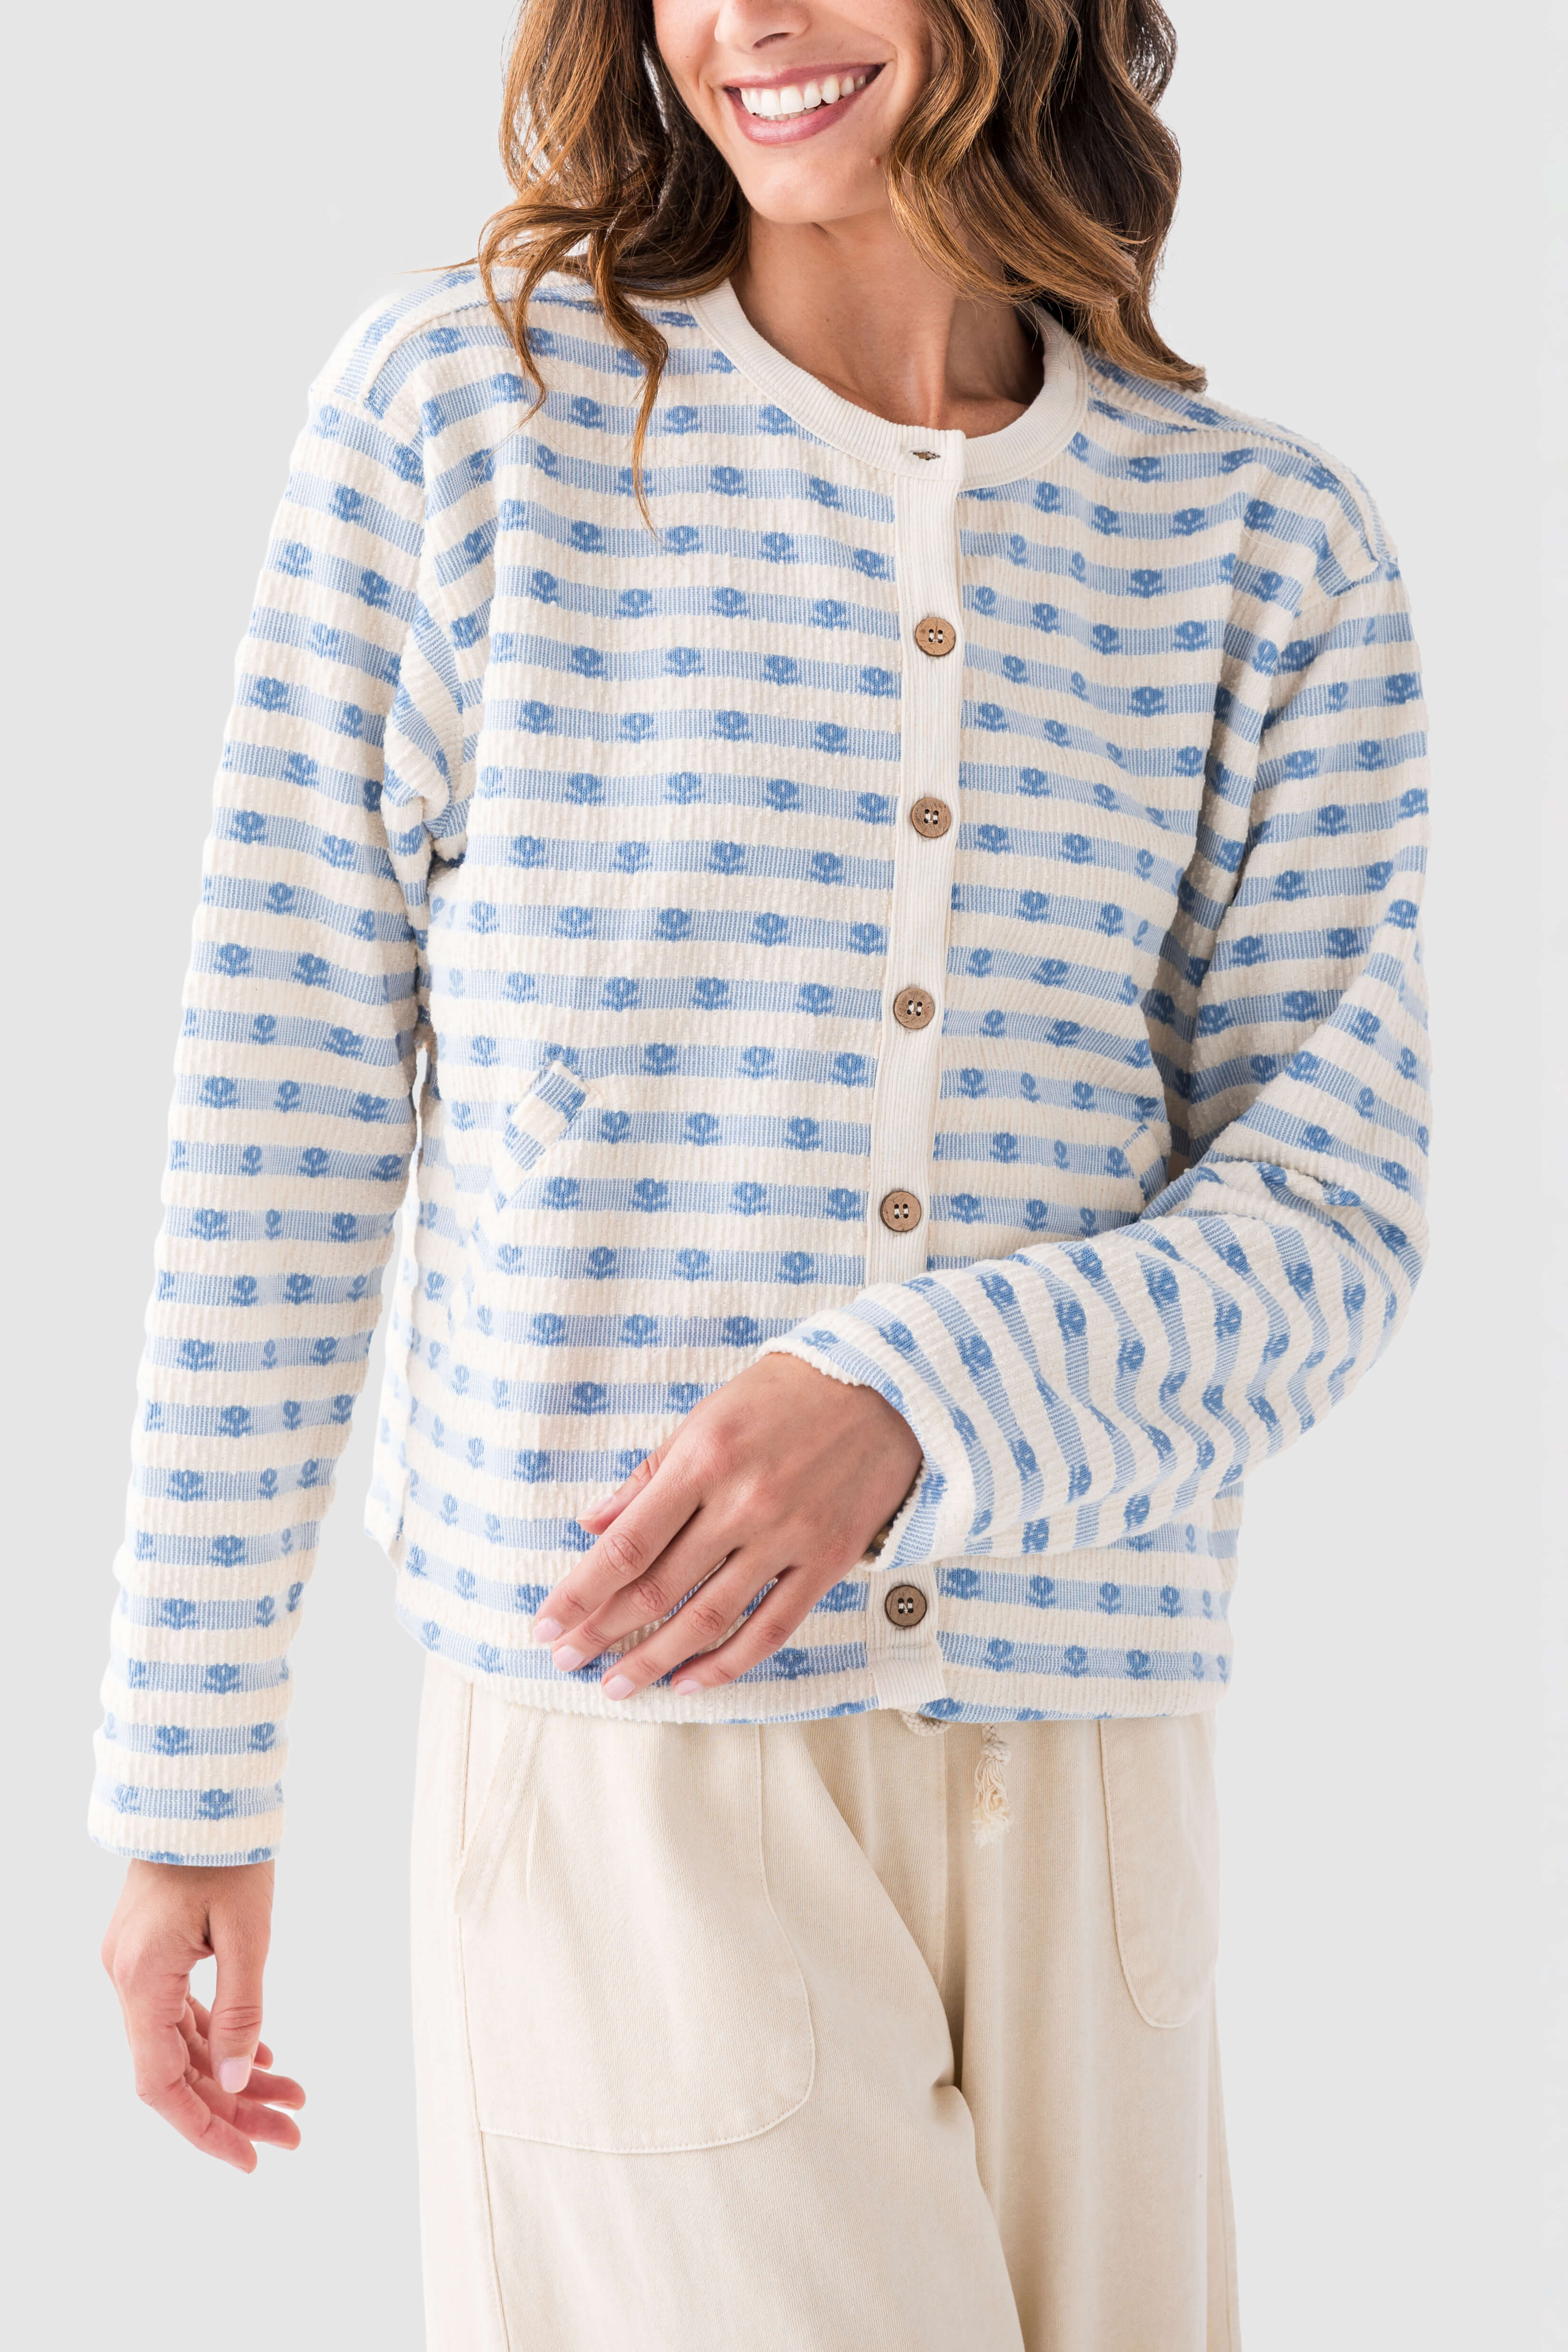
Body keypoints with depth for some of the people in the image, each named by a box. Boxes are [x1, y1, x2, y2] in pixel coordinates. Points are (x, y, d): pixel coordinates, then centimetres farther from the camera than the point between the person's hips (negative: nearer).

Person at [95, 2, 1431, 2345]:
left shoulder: (1272, 548, 4)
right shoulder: (452, 409, -2)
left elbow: (1327, 1212, 0)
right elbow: (285, 1125, -1)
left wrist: (910, 1404, -20)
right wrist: (185, 1786, 0)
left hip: (1084, 1780, 3)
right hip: (617, 1759, -3)